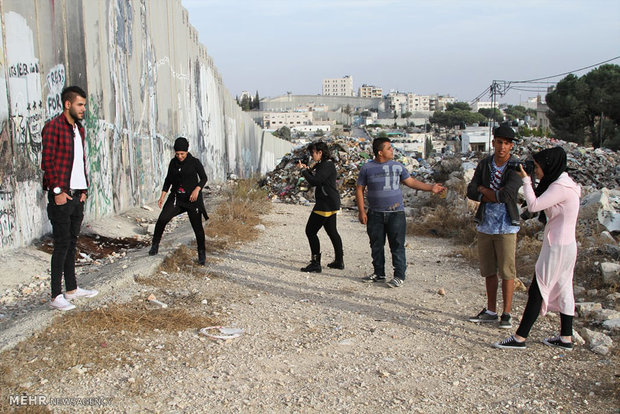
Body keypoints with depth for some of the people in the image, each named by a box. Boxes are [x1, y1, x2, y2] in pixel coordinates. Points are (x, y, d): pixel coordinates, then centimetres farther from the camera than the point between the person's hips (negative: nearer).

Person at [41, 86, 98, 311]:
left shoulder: (79, 129, 15)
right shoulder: (53, 127, -10)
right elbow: (47, 163, -13)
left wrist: (84, 189, 11)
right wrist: (57, 191, -16)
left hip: (77, 195, 8)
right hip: (61, 196, -8)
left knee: (72, 242, 14)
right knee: (62, 244, -5)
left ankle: (71, 289, 23)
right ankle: (56, 296, 2)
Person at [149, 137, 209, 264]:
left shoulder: (195, 162, -7)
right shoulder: (173, 162, 3)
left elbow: (204, 178, -2)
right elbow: (168, 179, 13)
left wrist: (197, 189, -20)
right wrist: (162, 196, 5)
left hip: (192, 198, -3)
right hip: (176, 198, 3)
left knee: (197, 226, 0)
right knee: (162, 219, -15)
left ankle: (201, 253, 18)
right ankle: (155, 245, 3)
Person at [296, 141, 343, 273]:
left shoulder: (327, 165, -17)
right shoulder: (322, 164, 15)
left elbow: (315, 181, -23)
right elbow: (316, 179, 19)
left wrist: (303, 170, -11)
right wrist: (307, 169, 6)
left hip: (326, 204, -11)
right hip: (331, 203, 11)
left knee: (310, 231, -8)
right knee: (332, 231, 18)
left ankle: (316, 263, -7)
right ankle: (339, 261, 26)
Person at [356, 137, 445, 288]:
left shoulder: (397, 166, 7)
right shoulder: (367, 168, 2)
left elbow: (411, 182, 14)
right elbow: (359, 189, 5)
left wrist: (431, 187, 6)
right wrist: (361, 211, -1)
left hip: (396, 213, 0)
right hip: (375, 214, 0)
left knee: (397, 246, -3)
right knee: (376, 245, 8)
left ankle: (399, 275, 5)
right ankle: (379, 273, 23)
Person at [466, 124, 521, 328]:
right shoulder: (484, 164, 6)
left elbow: (507, 194, -22)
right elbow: (471, 192, -3)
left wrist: (483, 189, -8)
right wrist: (497, 196, -14)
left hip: (506, 227, -4)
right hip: (485, 225, 4)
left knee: (506, 272, 0)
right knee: (489, 271, 13)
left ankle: (506, 314, 12)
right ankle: (491, 311, 24)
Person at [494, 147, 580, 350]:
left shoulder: (561, 187, -19)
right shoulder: (563, 183, 11)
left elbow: (534, 205, -23)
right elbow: (540, 205, 15)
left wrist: (526, 181, -10)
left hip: (558, 247, -10)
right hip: (565, 246, 10)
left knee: (537, 291, -5)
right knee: (563, 289, 14)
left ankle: (519, 338, 0)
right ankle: (566, 337, 22)